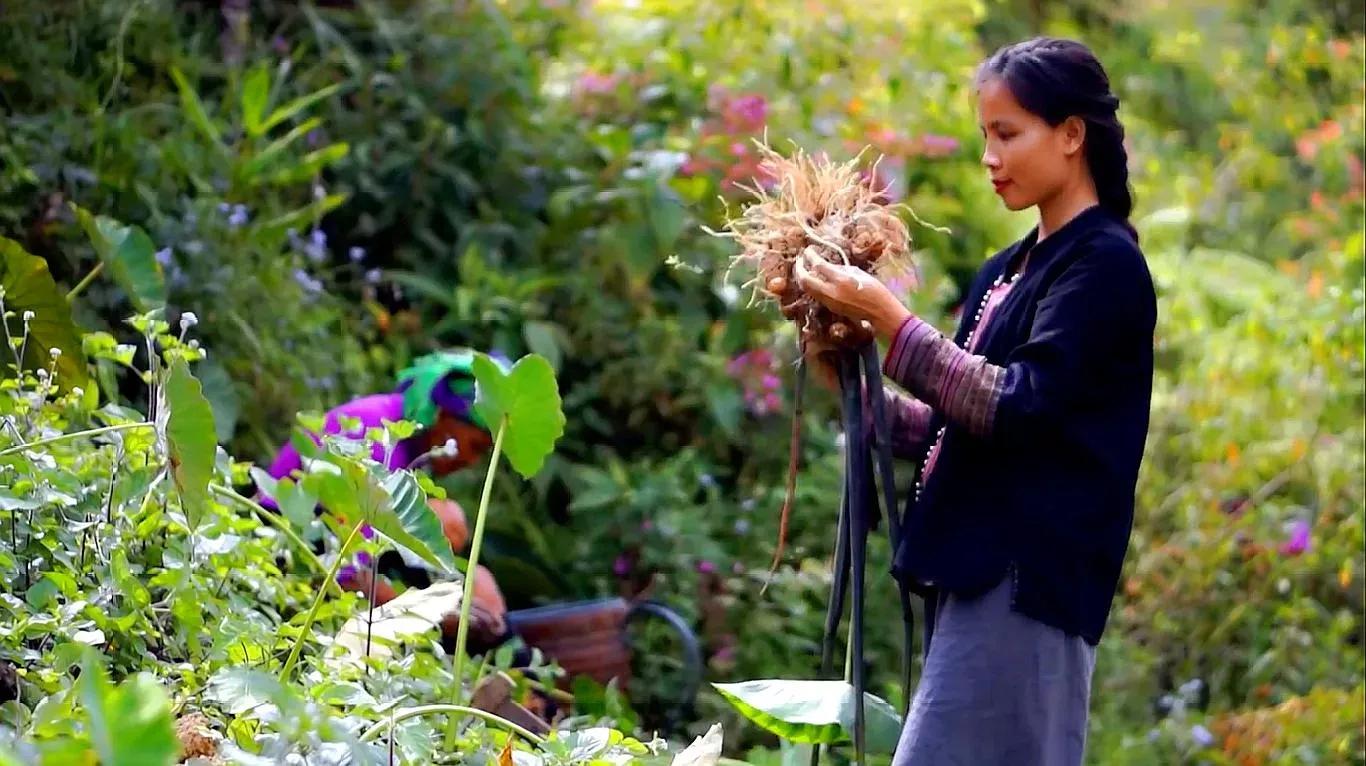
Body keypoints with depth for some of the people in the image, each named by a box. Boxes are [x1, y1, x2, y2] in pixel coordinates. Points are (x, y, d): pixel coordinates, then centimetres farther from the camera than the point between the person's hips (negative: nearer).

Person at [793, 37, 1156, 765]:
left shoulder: (1105, 263, -7)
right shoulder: (1006, 271, 18)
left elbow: (1019, 407, -17)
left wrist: (891, 322, -18)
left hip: (1024, 578, -9)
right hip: (977, 573, 9)